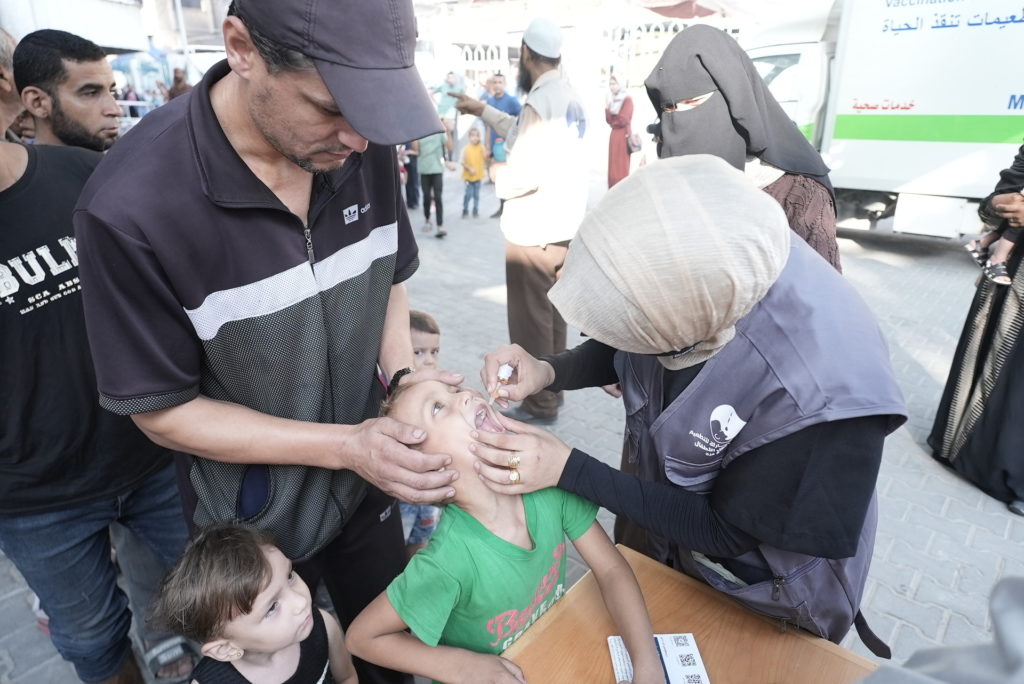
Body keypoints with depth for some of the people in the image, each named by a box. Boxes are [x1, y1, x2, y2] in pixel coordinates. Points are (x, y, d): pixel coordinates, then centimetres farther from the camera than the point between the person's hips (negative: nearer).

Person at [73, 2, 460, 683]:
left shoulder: (366, 148, -16)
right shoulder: (132, 207, -29)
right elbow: (162, 409, -18)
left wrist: (404, 377, -15)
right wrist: (344, 446, -26)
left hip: (365, 484, 4)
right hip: (255, 524, -3)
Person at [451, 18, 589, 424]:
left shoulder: (542, 100, -19)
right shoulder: (566, 97, 11)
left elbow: (525, 172, -27)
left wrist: (500, 184, -6)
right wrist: (482, 110, 30)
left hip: (535, 229, -10)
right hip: (562, 223, 10)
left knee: (530, 321, 1)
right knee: (550, 314, 19)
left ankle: (539, 405, 13)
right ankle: (552, 390, 33)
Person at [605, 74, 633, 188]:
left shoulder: (627, 99, -8)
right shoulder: (611, 100, 14)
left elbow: (623, 120, -17)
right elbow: (609, 120, 6)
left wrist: (613, 120, 0)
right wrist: (607, 108, -7)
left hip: (624, 136, -7)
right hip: (614, 136, 7)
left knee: (622, 167, -7)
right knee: (613, 167, 7)